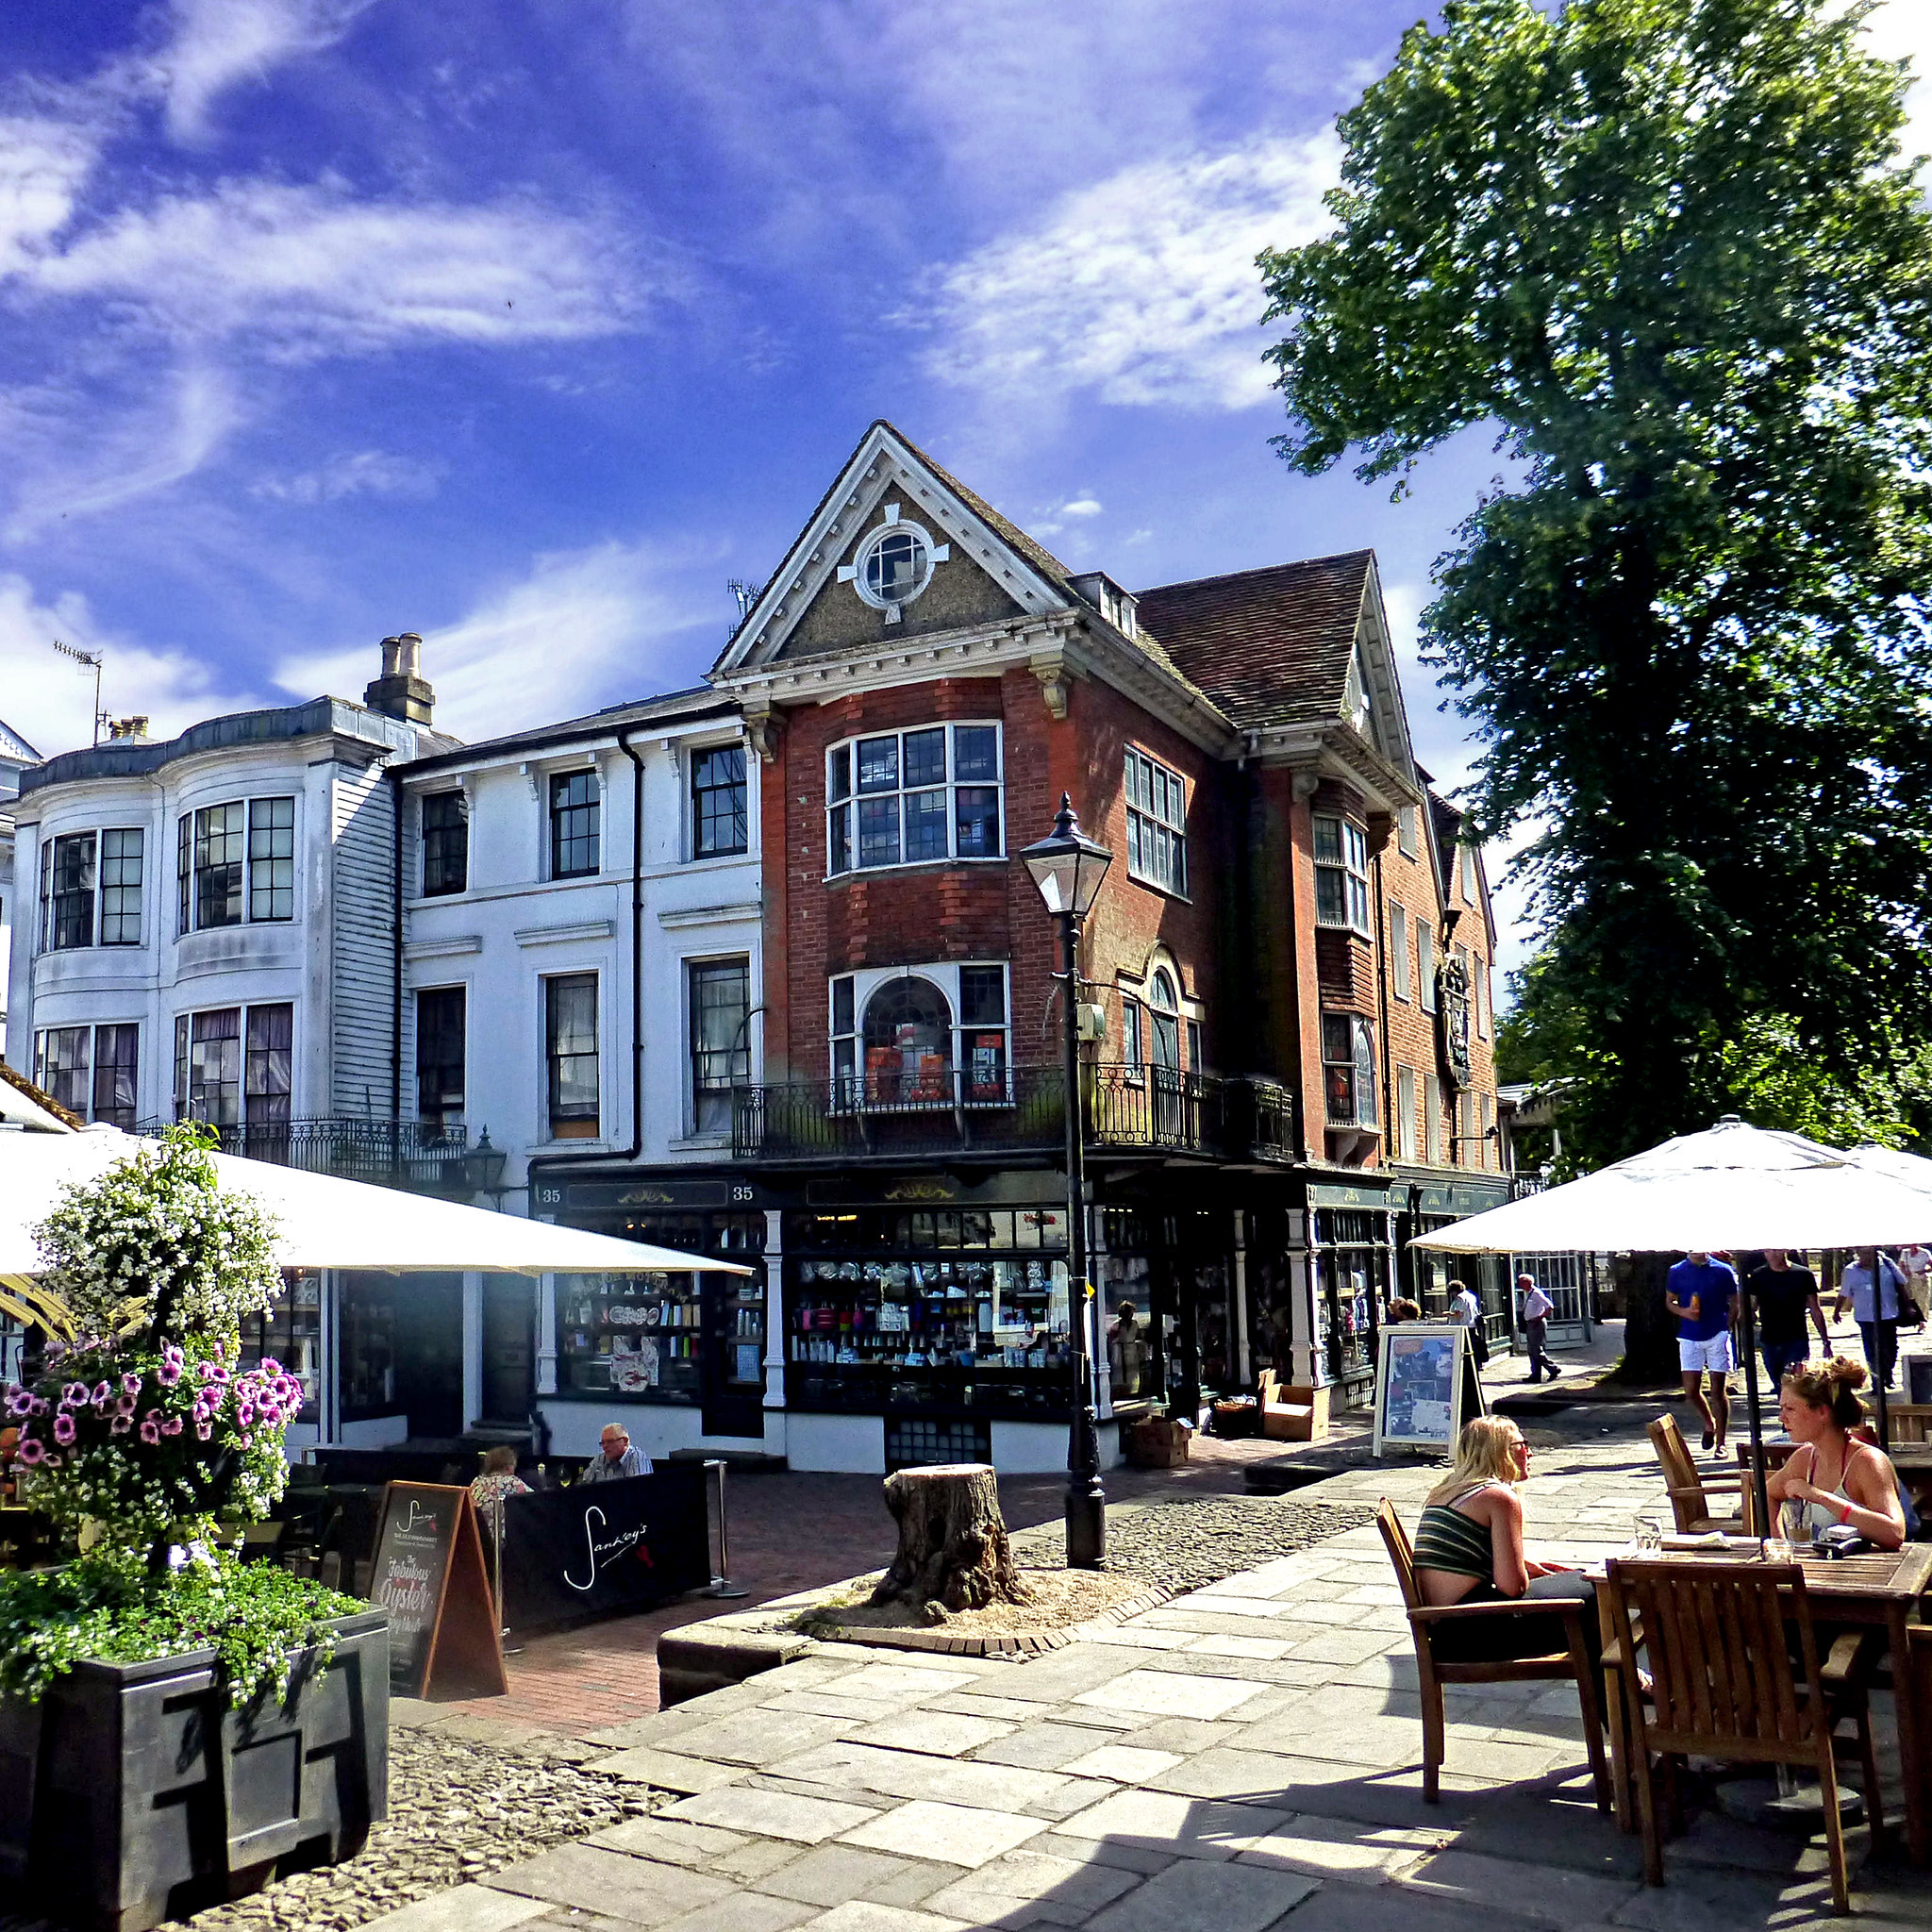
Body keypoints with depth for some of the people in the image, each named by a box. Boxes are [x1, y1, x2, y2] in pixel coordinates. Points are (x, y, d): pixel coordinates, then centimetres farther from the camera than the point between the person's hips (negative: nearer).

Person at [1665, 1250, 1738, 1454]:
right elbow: (1669, 1301, 12)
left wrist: (1727, 1326, -4)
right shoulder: (1677, 1272, 4)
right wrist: (1684, 1312, -9)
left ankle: (1720, 1443, 10)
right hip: (1689, 1337, 1)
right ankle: (1709, 1422, 29)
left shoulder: (1723, 1271, 1)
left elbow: (1735, 1303, 7)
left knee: (1719, 1391, 1)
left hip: (1718, 1335, -1)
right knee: (1691, 1390, -1)